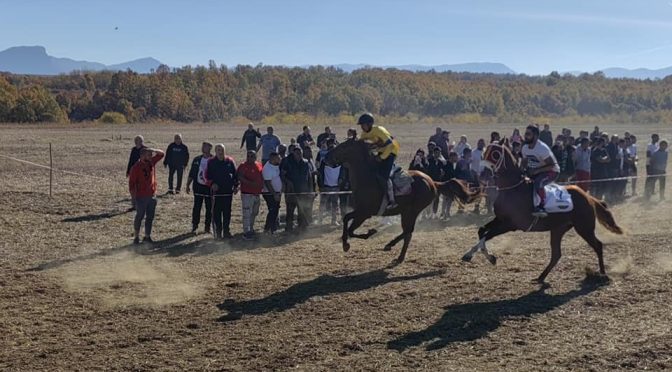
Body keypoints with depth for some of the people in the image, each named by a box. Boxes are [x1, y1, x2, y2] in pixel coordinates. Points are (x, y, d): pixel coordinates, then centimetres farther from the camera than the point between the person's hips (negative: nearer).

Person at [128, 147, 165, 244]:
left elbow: (162, 154, 6)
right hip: (141, 197, -6)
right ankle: (136, 237, 16)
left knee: (150, 217, 10)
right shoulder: (136, 167, -15)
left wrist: (154, 151, -13)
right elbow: (131, 182, -11)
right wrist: (133, 195, -11)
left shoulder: (151, 162, 2)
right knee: (139, 216, 4)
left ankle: (147, 236, 19)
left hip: (152, 195, 6)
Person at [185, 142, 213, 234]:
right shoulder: (197, 159, 6)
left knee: (209, 208, 5)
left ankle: (207, 227, 14)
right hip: (198, 186, 2)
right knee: (196, 207, 3)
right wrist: (188, 185, 7)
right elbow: (191, 173, 11)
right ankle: (194, 226, 10)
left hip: (209, 187, -2)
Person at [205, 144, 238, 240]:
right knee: (217, 212, -1)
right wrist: (211, 184, -13)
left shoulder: (230, 161, 4)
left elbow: (235, 174, 10)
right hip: (216, 191, -2)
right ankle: (218, 232, 6)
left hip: (228, 191, 2)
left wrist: (235, 186, 5)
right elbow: (207, 176, 2)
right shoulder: (211, 162, 0)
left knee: (227, 212, 7)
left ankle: (226, 231, 17)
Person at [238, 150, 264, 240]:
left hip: (257, 193, 8)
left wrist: (262, 186, 9)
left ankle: (250, 229, 32)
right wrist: (250, 183, -28)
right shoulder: (243, 166, -10)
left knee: (254, 213, 18)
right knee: (247, 213, -9)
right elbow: (239, 177, -21)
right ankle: (246, 232, -6)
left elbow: (261, 177, 23)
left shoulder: (259, 165, 10)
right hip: (247, 193, -7)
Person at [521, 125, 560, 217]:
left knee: (538, 182, -36)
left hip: (551, 171, -9)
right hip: (535, 171, 9)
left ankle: (542, 207, -32)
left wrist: (536, 171, -29)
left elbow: (552, 165, -24)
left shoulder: (542, 148, -26)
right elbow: (524, 163, 11)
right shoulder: (525, 148, -2)